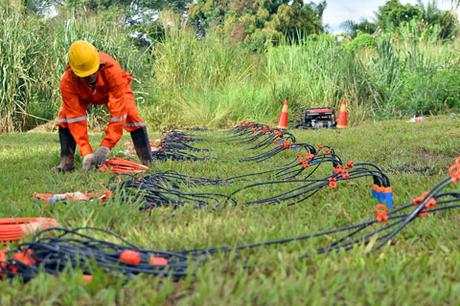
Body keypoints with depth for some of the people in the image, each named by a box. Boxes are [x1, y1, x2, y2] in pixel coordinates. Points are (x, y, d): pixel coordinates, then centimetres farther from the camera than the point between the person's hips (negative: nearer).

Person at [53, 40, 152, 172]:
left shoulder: (112, 70, -46)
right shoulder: (67, 81, -39)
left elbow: (118, 112, -44)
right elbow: (75, 118, -36)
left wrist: (105, 147, -47)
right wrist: (86, 153, -42)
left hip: (113, 91, -1)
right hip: (84, 95, 2)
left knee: (132, 115, -25)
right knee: (66, 116, -22)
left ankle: (148, 162, -17)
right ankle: (66, 162, -10)